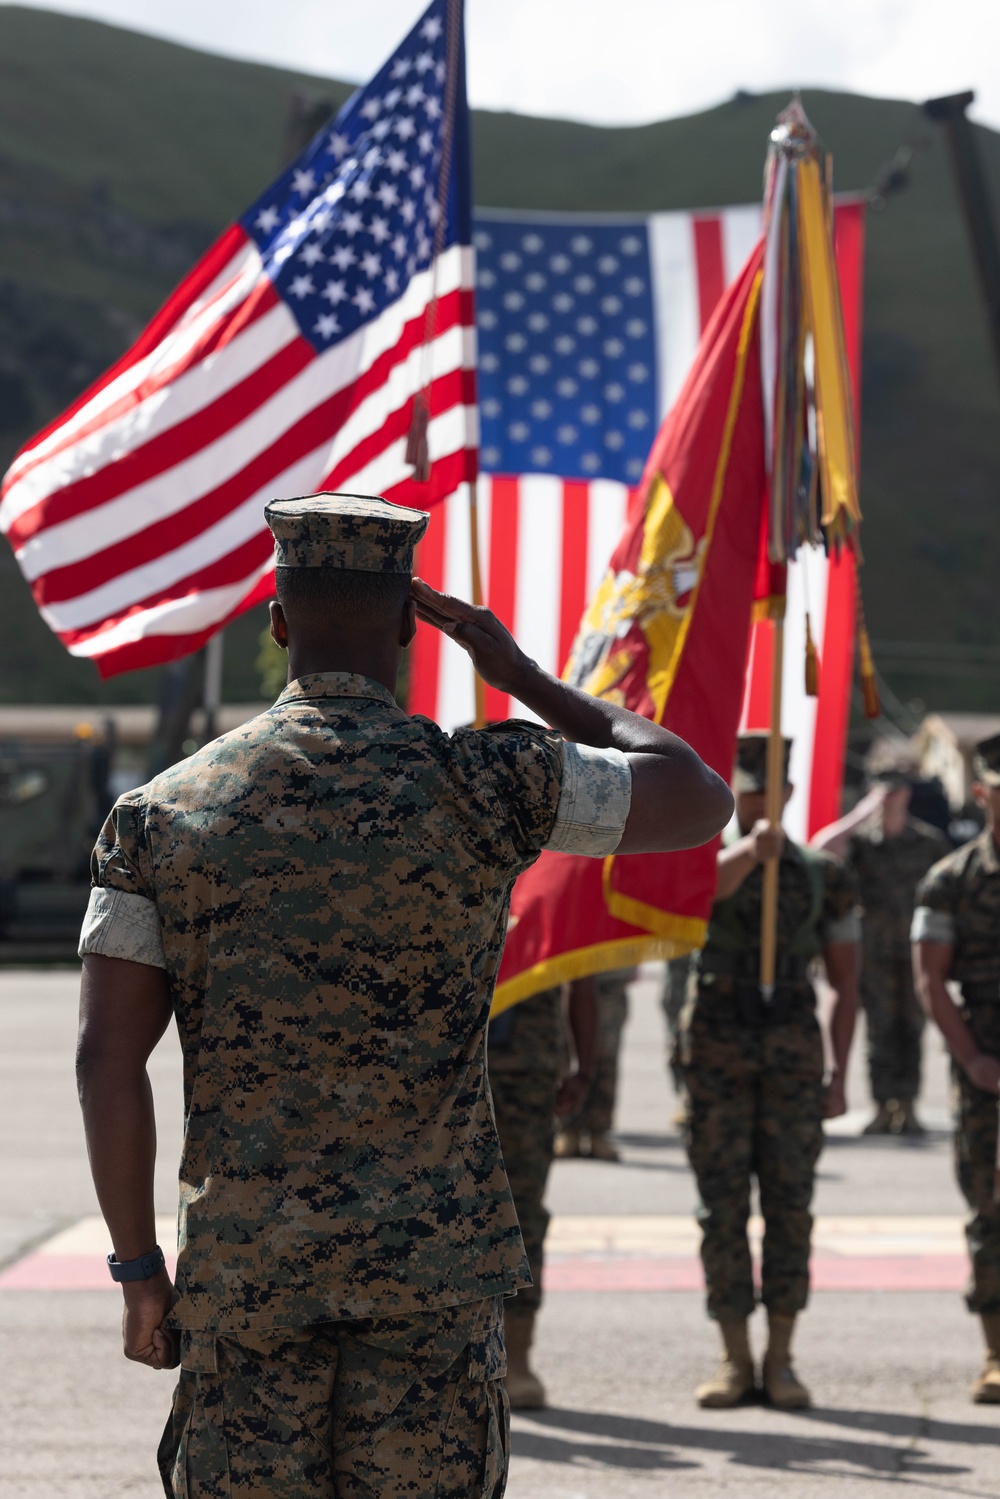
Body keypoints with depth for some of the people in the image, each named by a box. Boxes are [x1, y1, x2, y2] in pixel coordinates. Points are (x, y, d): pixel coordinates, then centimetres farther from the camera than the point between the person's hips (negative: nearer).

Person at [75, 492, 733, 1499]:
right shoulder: (485, 786, -6)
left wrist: (138, 1269, 5)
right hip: (434, 1261, -1)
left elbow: (106, 1063, -4)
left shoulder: (163, 811, 0)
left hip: (242, 1266, 1)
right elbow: (702, 799, 8)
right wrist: (525, 677, 15)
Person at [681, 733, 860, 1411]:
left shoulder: (826, 878, 7)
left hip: (794, 1053, 0)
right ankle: (735, 1362, 6)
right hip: (717, 1050, 0)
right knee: (723, 1205, 0)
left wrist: (840, 1076, -1)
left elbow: (846, 985, 7)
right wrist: (752, 848, -44)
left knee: (788, 1203, -1)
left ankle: (781, 1362, 6)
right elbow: (711, 881, -23)